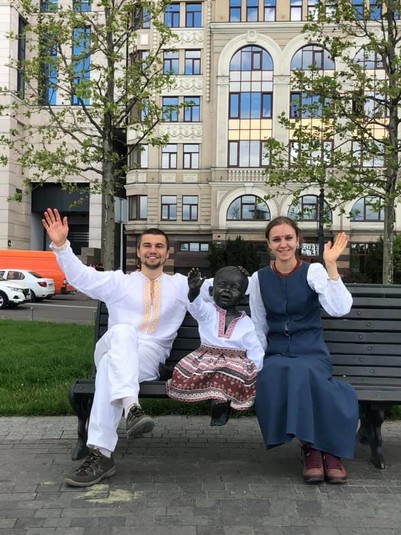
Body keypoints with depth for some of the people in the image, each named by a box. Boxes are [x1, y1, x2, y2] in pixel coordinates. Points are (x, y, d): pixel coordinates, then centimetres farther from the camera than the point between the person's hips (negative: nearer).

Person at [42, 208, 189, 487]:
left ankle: (101, 454, -40)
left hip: (150, 357, 0)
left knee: (111, 367, -36)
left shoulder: (182, 284, 21)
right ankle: (131, 407, -56)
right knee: (122, 332, -38)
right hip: (112, 349, 0)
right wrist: (61, 245, -10)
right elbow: (81, 276, 3)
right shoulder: (119, 281, 17)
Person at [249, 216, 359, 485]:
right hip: (276, 353, 2)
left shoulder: (313, 271, 0)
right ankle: (313, 447, -19)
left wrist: (331, 265, -21)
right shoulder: (259, 279, 9)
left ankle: (316, 447, -19)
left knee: (302, 372, -37)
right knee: (273, 376, -33)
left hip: (311, 351, -2)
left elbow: (340, 309, -17)